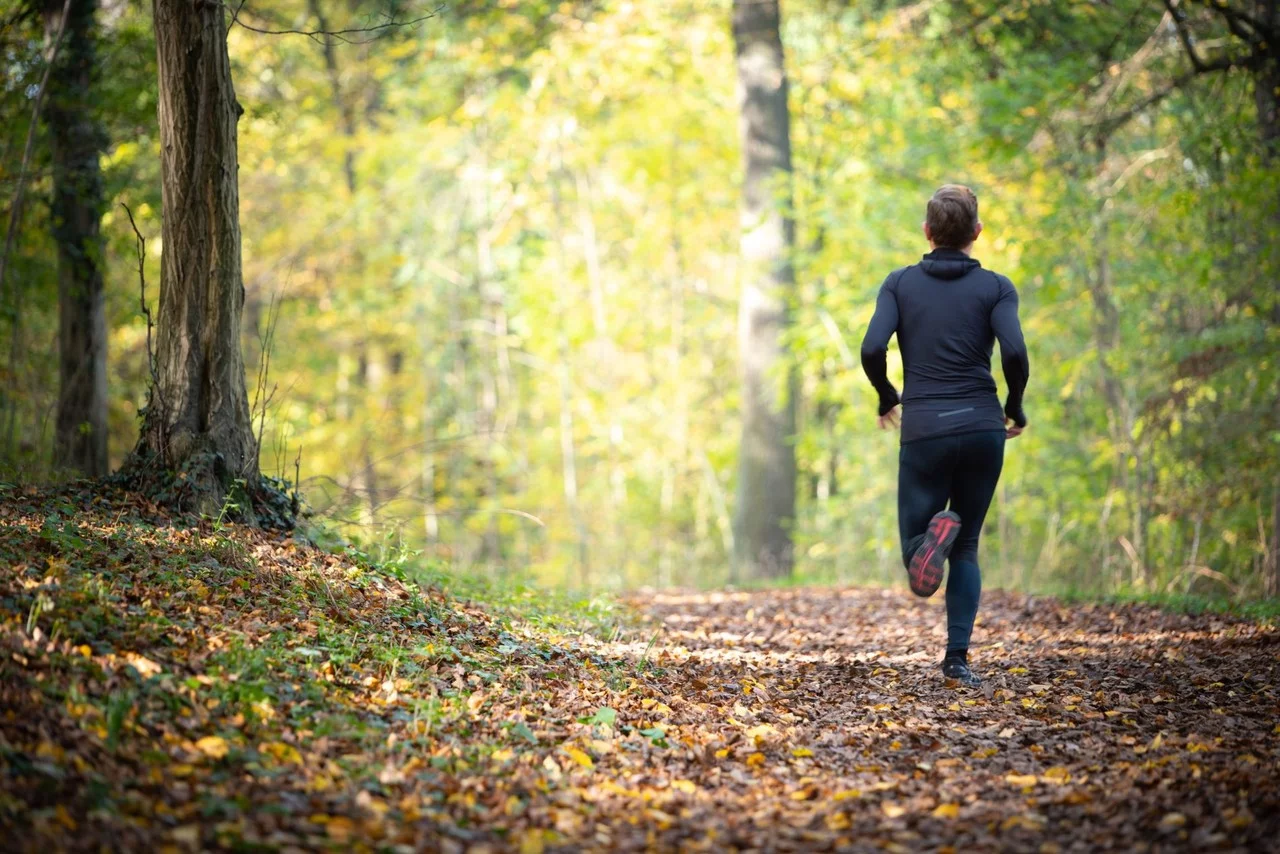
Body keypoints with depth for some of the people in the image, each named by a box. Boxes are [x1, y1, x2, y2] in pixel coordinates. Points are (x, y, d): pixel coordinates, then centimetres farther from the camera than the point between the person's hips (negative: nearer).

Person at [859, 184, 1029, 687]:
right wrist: (1015, 408, 6)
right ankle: (957, 658, 3)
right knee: (966, 548, 16)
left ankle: (936, 532, -28)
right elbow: (1014, 352, -12)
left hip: (924, 430, 0)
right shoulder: (995, 288, 3)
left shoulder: (900, 283, 6)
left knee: (916, 560, 7)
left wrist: (887, 399, 12)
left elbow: (872, 349, -7)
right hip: (982, 429, 1)